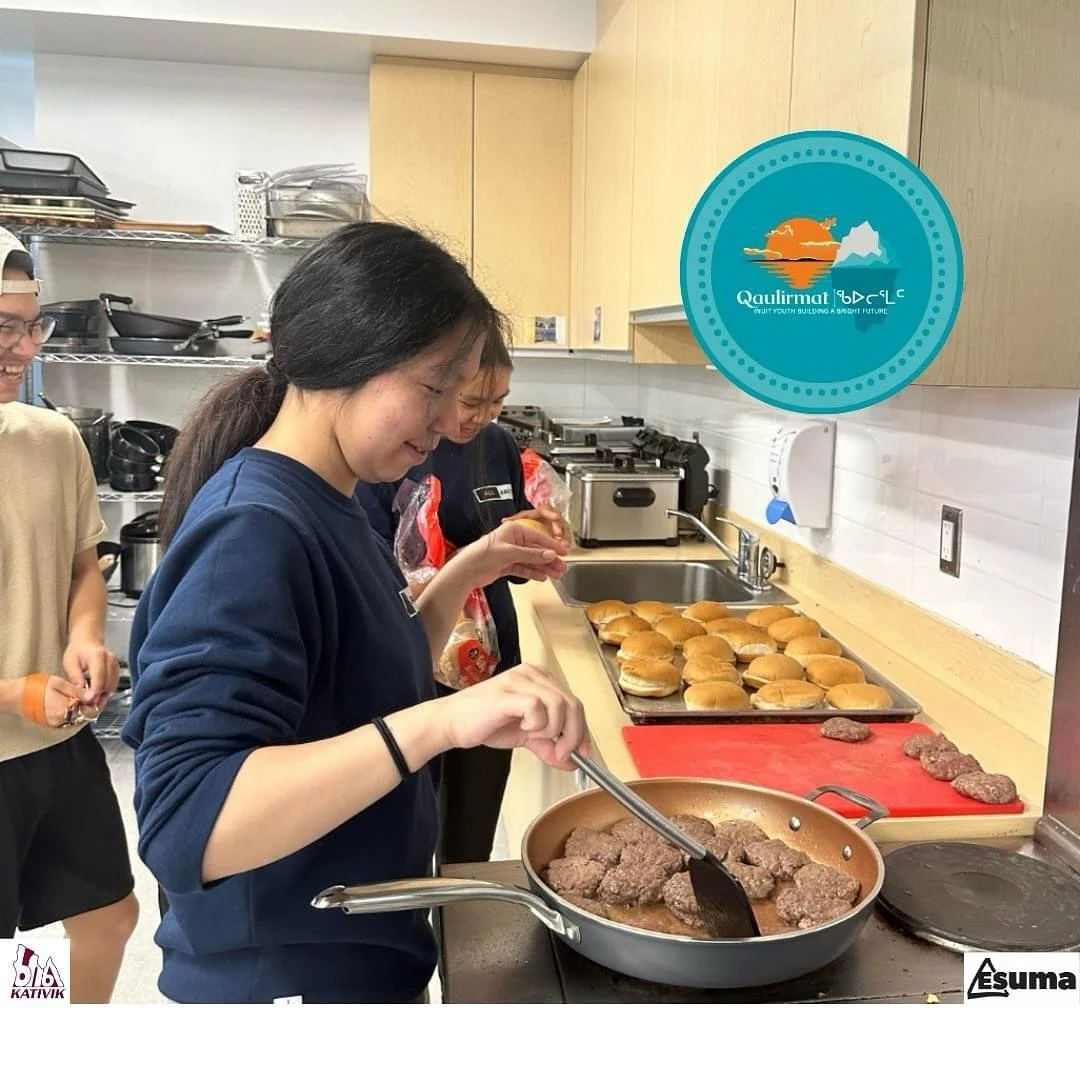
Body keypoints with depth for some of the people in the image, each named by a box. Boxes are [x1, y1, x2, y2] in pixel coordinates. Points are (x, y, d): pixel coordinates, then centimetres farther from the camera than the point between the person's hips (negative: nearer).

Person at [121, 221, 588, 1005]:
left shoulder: (324, 507, 1)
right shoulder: (252, 534, -26)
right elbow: (183, 825, -34)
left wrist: (469, 572, 1)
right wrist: (441, 722, -43)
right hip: (281, 978, -8)